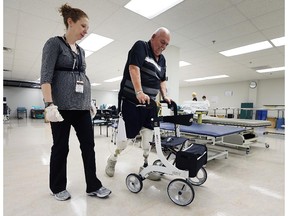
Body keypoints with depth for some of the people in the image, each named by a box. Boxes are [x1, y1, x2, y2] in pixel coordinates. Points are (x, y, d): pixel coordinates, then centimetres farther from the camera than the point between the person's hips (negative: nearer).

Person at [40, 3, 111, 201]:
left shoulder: (81, 51, 18)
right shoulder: (55, 43, -1)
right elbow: (46, 76, -10)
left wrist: (90, 101, 18)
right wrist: (49, 104, -20)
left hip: (82, 106, 6)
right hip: (62, 105, -6)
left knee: (88, 145, 5)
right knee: (61, 147, 5)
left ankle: (93, 186, 17)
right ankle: (58, 188, 26)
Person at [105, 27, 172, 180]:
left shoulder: (162, 59, 18)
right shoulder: (140, 46, -4)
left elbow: (162, 80, 19)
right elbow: (134, 68, -18)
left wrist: (164, 96, 2)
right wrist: (139, 92, -29)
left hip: (149, 103, 7)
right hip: (131, 100, -7)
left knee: (148, 135, 4)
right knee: (129, 135, -1)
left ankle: (145, 165, 21)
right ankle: (112, 159, 25)